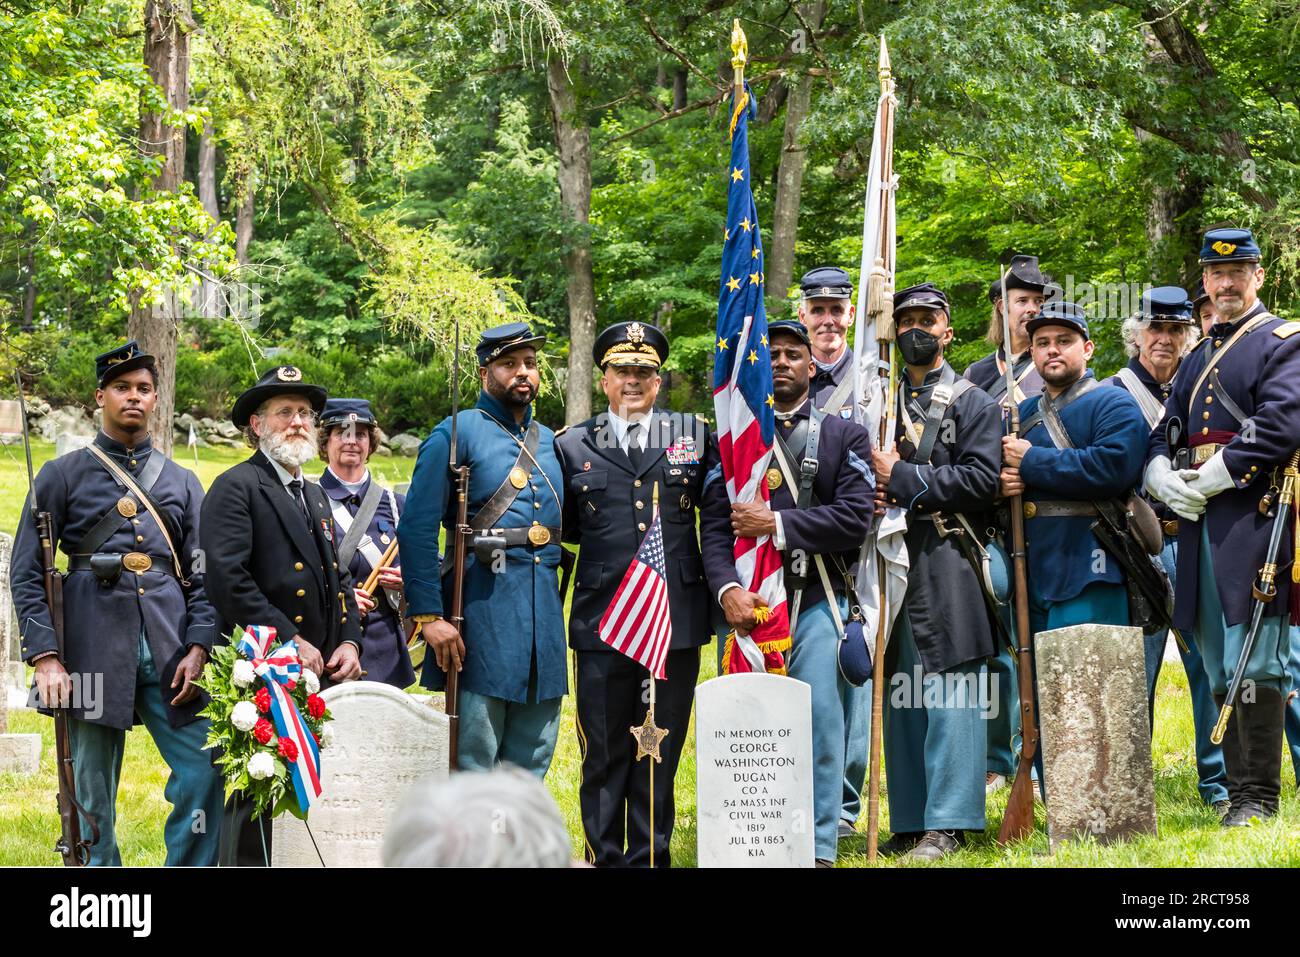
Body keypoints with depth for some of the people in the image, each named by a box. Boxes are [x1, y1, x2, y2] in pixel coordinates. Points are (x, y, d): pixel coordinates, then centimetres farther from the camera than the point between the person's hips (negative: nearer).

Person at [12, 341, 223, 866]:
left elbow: (202, 575, 13)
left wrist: (198, 647, -3)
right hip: (94, 653, -2)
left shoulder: (182, 483, 17)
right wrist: (44, 656, -10)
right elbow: (26, 574, 2)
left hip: (169, 650, 2)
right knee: (94, 795, 2)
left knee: (203, 774, -8)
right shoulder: (63, 476, 8)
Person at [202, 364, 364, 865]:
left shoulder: (314, 495, 22)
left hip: (321, 674, 8)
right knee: (254, 801, -7)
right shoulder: (235, 487, -5)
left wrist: (349, 641, 6)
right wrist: (289, 642, -17)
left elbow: (338, 577, 24)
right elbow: (228, 579, -16)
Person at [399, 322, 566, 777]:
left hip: (544, 609, 6)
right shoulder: (457, 434, -3)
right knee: (472, 762, -5)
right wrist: (429, 616, -16)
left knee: (532, 761, 8)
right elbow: (416, 530, -9)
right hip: (483, 605, -6)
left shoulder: (551, 443, 17)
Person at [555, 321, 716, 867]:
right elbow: (563, 528, 14)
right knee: (603, 756, 4)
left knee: (661, 755, 7)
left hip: (678, 618, 1)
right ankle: (604, 858, 13)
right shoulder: (571, 447, 7)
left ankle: (651, 858, 15)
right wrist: (607, 535, -1)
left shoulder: (697, 437, 8)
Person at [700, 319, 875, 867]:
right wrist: (727, 588, -14)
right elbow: (714, 527, 3)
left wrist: (776, 524, -11)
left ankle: (819, 851, 3)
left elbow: (854, 520, -4)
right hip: (751, 606, 1)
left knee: (821, 731, -4)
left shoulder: (846, 437, 10)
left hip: (820, 604, -1)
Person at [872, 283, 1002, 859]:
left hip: (947, 567, -5)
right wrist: (871, 494, -1)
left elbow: (981, 481, -8)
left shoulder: (974, 404, 4)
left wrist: (903, 480, -13)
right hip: (892, 566, 5)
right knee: (899, 698, 6)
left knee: (950, 697, -8)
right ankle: (908, 822, 12)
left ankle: (947, 824, -6)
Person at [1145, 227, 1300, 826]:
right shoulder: (1197, 360, 23)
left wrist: (1210, 480, -13)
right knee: (1219, 669, 8)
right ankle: (1236, 788, 12)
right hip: (1198, 523, 7)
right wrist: (1164, 479, -4)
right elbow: (1160, 436, 19)